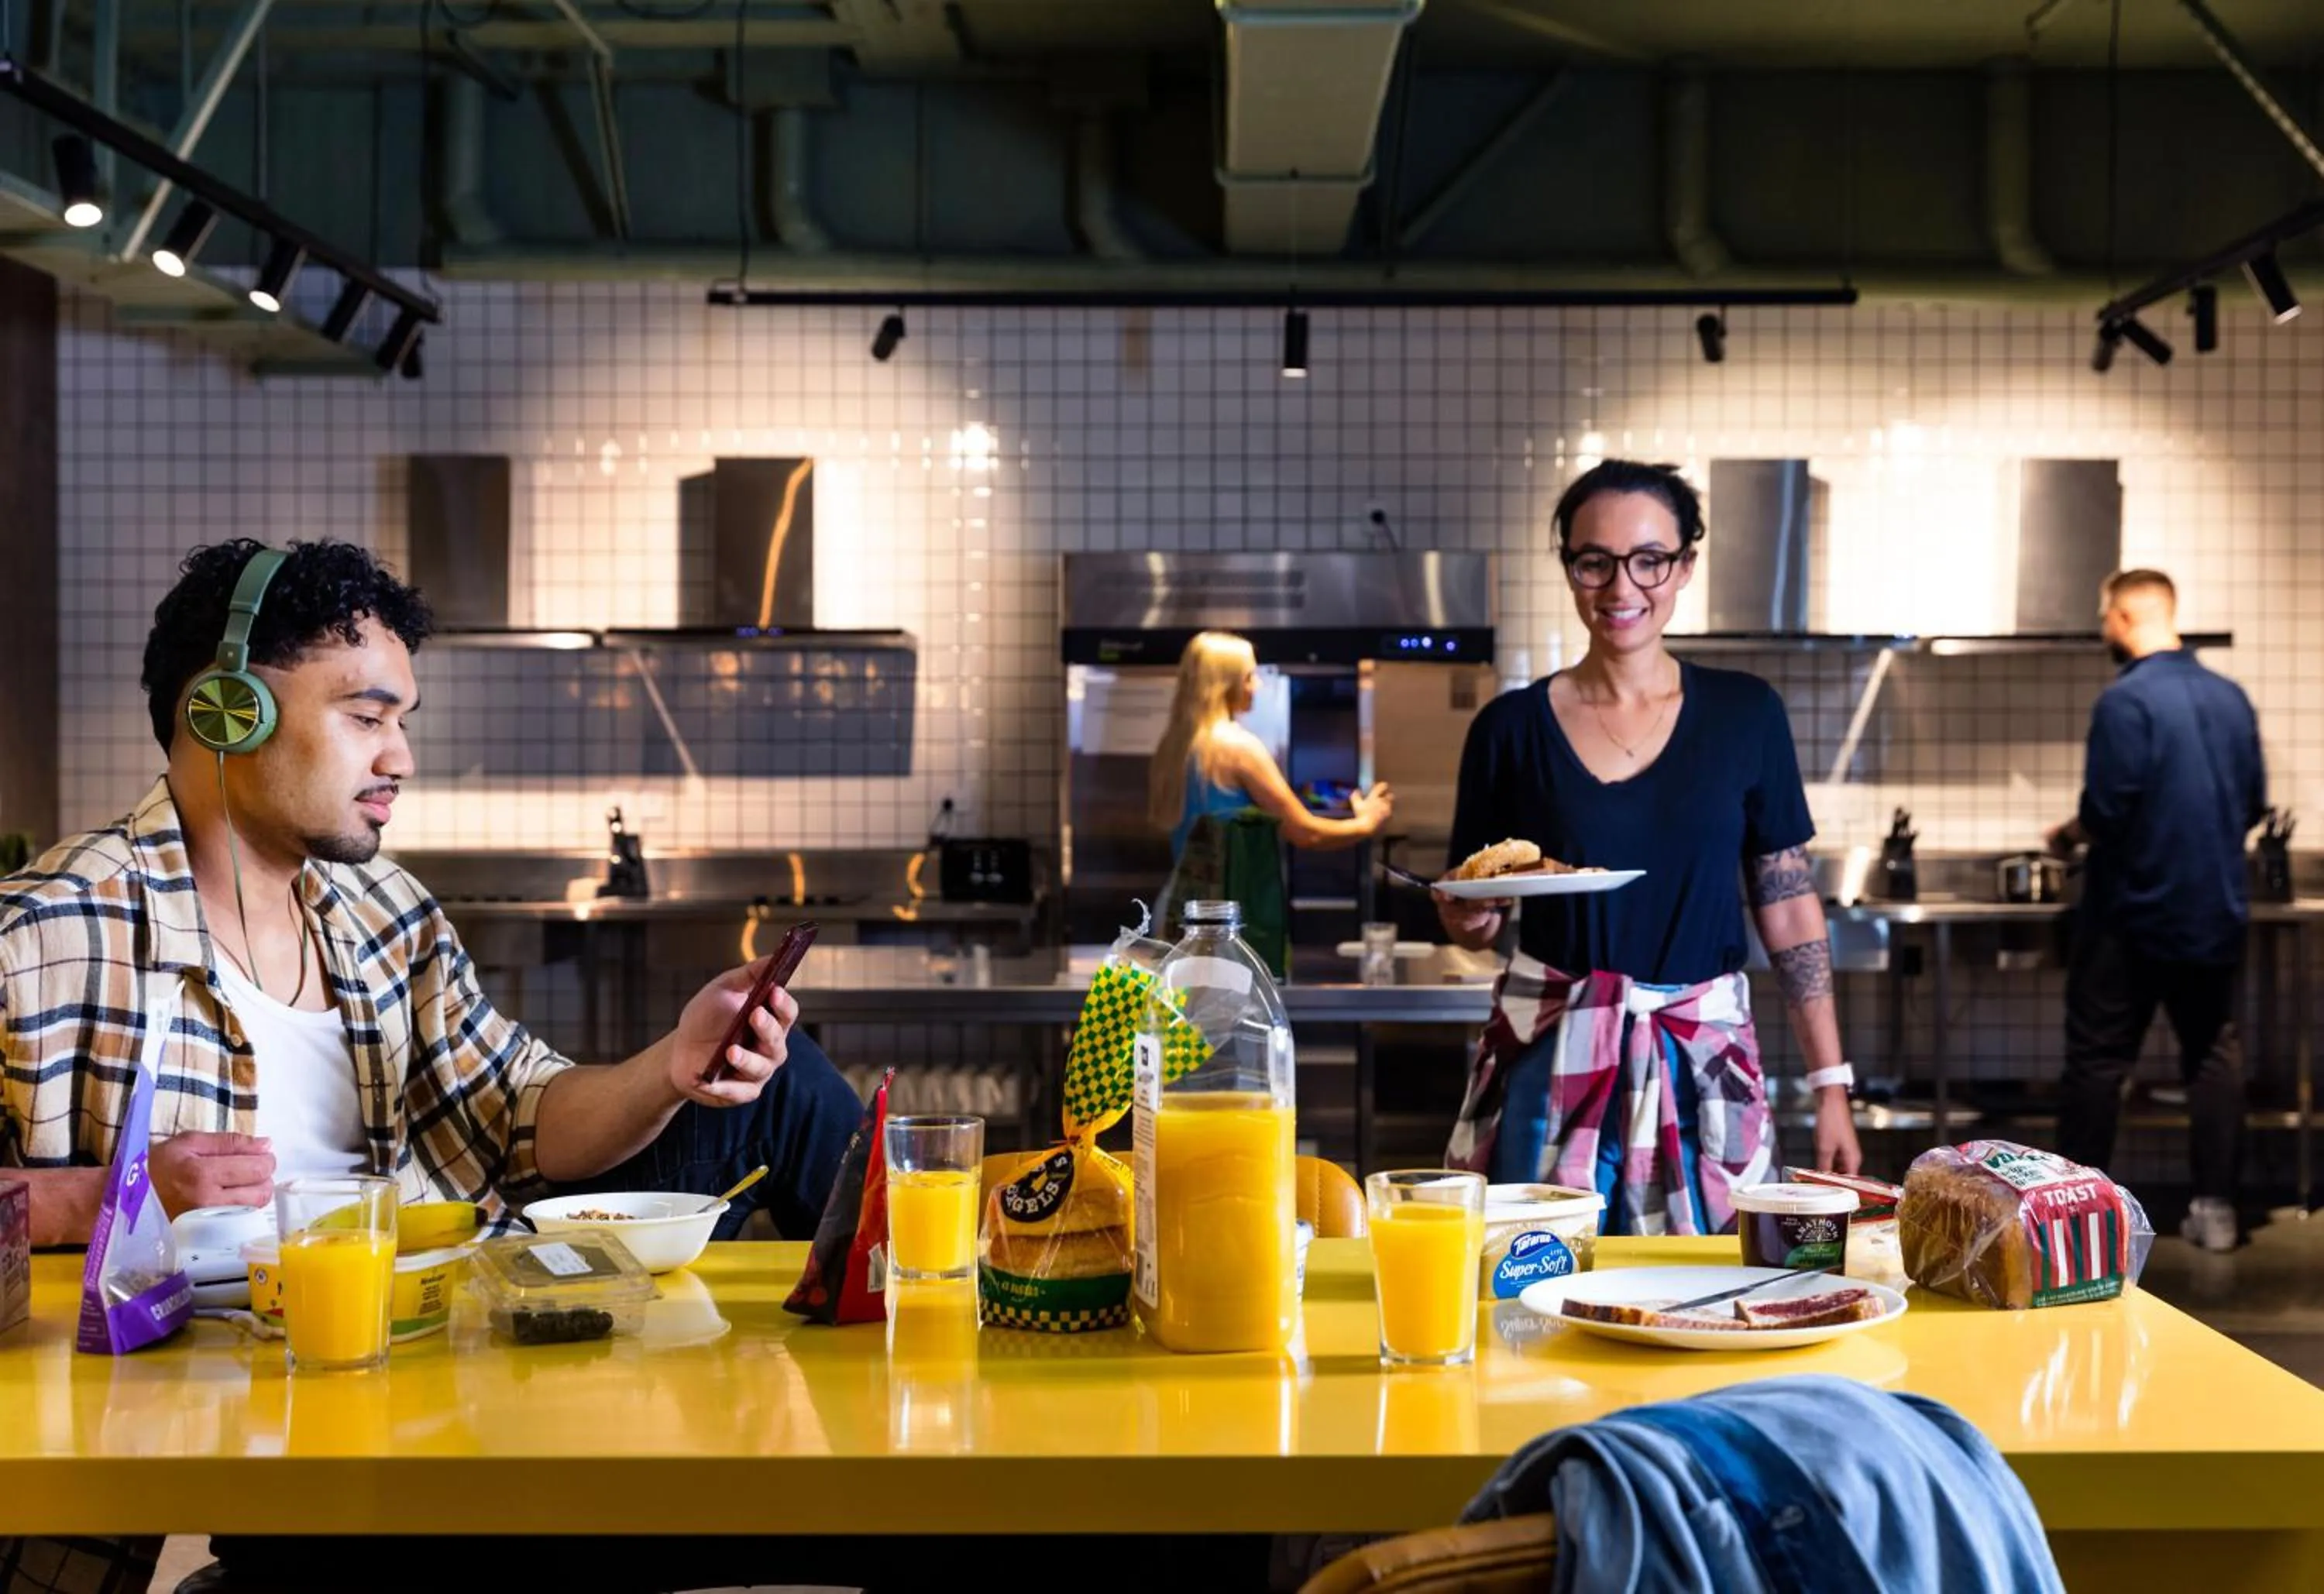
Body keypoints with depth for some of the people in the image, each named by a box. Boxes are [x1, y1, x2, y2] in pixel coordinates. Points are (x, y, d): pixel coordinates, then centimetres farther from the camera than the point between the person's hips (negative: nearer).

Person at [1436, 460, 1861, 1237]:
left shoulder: (1745, 715, 1)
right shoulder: (1513, 728, -1)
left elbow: (1790, 907, 4)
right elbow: (1475, 924, 8)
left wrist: (1830, 1083, 1)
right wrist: (1467, 915, -15)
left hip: (1705, 1068, 1)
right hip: (1550, 1064, -1)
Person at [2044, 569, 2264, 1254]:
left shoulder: (2127, 700, -16)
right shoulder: (2230, 697, 4)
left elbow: (2107, 813, -20)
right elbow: (2253, 805, 10)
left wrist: (2068, 836, 0)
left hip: (2136, 911, -6)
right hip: (2217, 910, 6)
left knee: (2098, 1058, 4)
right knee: (2213, 1051, 12)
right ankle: (2215, 1207, 13)